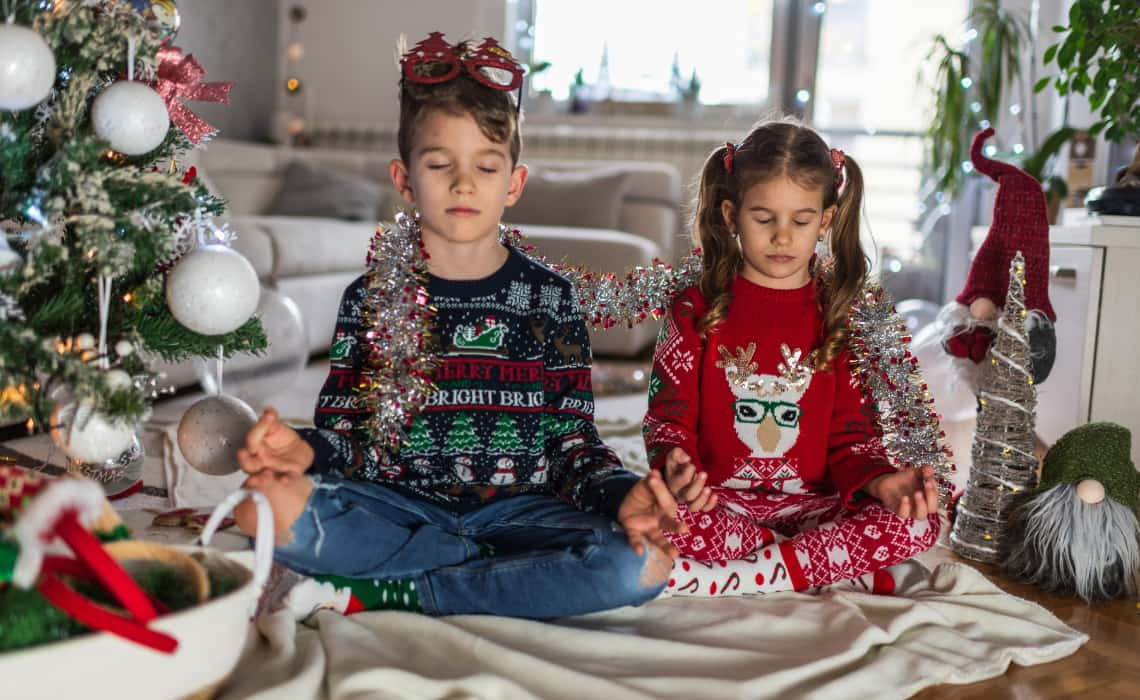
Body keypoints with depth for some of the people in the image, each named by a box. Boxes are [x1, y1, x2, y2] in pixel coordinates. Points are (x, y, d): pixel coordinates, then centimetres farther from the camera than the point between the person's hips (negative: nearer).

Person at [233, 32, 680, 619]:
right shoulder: (371, 297, 6)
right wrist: (304, 451, -20)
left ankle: (380, 593, -18)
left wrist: (621, 494, -18)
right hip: (396, 505, 0)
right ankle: (517, 573, -15)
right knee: (266, 506, -30)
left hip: (515, 505, 1)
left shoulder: (548, 297, 5)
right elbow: (343, 432, 4)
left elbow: (572, 440, 3)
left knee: (644, 563, -29)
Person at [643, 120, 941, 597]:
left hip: (811, 505, 1)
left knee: (917, 523, -25)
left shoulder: (843, 316, 8)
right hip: (719, 502, -1)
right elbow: (670, 418, 0)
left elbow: (851, 437, 6)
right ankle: (839, 567, -20)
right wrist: (675, 469, -24)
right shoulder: (697, 308, 4)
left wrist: (880, 481, -17)